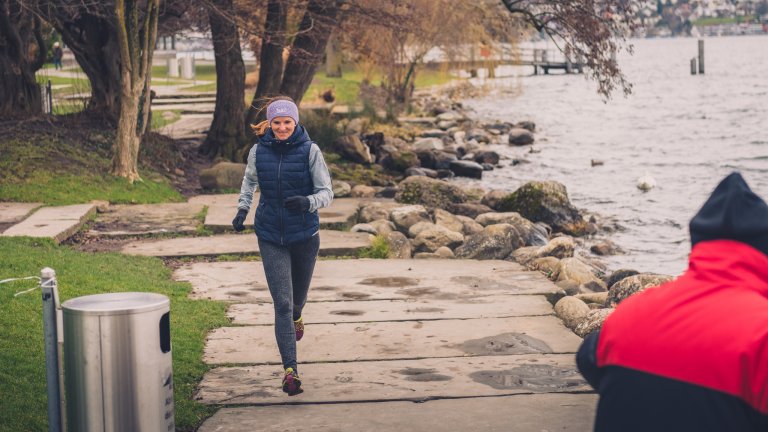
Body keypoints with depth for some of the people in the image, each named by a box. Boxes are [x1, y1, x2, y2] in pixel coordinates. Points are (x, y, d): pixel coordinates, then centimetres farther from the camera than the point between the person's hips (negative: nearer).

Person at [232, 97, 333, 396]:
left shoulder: (310, 151, -11)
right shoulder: (258, 151, -3)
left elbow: (326, 193, -12)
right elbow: (249, 181, 18)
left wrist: (307, 202, -32)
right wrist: (242, 209, 6)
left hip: (305, 235, 0)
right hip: (271, 238, 0)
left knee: (298, 295, 21)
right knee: (282, 303, -9)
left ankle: (297, 315, 59)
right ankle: (290, 370, -12)